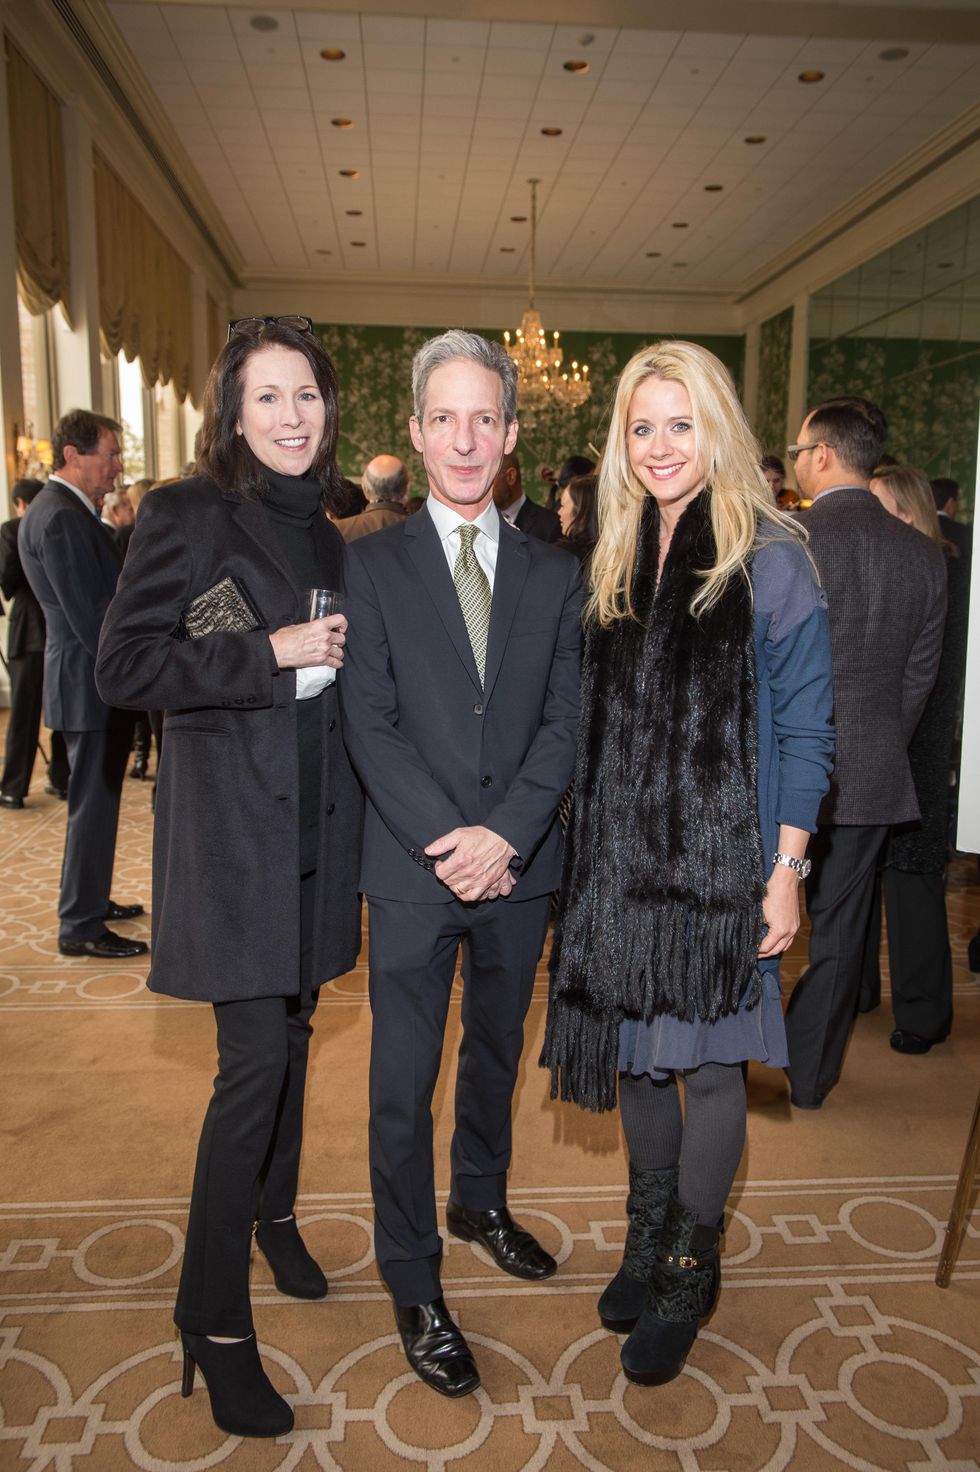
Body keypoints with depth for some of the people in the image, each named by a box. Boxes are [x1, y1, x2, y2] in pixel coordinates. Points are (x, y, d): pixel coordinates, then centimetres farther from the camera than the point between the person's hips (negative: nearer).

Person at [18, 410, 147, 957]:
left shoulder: (62, 509, 15)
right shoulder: (62, 518, -19)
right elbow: (89, 616, -22)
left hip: (92, 680, 10)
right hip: (92, 683, -10)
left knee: (95, 799, 19)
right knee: (94, 803, -2)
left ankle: (89, 899, 34)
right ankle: (81, 927, 9)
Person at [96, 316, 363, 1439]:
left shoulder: (322, 534, 14)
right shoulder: (190, 515, -7)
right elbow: (121, 666, -14)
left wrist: (336, 660, 4)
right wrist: (269, 656, -18)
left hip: (314, 826, 7)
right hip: (233, 827, -6)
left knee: (291, 1036, 17)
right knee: (255, 1061, -6)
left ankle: (274, 1216, 39)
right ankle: (212, 1320, 11)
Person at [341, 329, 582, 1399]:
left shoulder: (556, 575, 6)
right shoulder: (372, 564, -2)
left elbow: (565, 721, -1)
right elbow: (369, 723, -8)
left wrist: (506, 834, -14)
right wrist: (448, 845, -16)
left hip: (518, 867, 3)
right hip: (414, 870, -3)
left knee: (497, 1052, 21)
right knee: (404, 1082, 6)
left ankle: (481, 1201, 45)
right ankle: (414, 1286, 24)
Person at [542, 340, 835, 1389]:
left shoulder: (770, 563, -6)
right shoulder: (612, 566, 8)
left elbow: (803, 730, -6)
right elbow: (593, 724, 11)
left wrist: (786, 870, -11)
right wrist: (584, 847, 6)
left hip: (721, 858, -4)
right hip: (622, 858, 5)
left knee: (707, 1059, 6)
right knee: (636, 1051, 14)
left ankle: (689, 1272, 28)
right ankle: (648, 1236, 37)